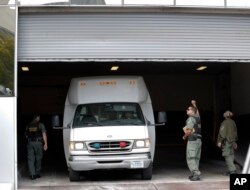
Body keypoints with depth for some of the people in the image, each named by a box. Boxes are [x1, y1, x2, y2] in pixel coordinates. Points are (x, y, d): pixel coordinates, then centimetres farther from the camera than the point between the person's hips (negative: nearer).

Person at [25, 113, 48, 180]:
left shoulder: (28, 125, 11)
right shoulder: (40, 125, 0)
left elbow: (26, 135, 13)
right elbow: (44, 134, -7)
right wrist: (45, 144, -9)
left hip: (30, 143, 2)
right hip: (38, 143, -2)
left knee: (30, 159, 1)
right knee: (38, 159, 12)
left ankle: (32, 174, -9)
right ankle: (37, 173, 18)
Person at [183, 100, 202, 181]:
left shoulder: (191, 119, -10)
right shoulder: (197, 117, 14)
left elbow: (188, 131, -18)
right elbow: (197, 112, 39)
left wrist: (185, 136, -1)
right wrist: (194, 105, 47)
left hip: (192, 140, -9)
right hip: (199, 140, 9)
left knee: (190, 158, -9)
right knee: (196, 158, 10)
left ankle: (196, 173, -19)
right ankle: (194, 174, 13)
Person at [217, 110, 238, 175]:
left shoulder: (224, 123, -9)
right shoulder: (233, 122, 11)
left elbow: (222, 133, -15)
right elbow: (235, 133, 18)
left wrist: (219, 141, -12)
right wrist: (235, 141, 26)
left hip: (226, 141, -7)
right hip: (232, 141, 7)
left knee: (227, 156, -7)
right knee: (231, 156, 10)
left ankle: (232, 170, -16)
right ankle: (230, 170, 12)